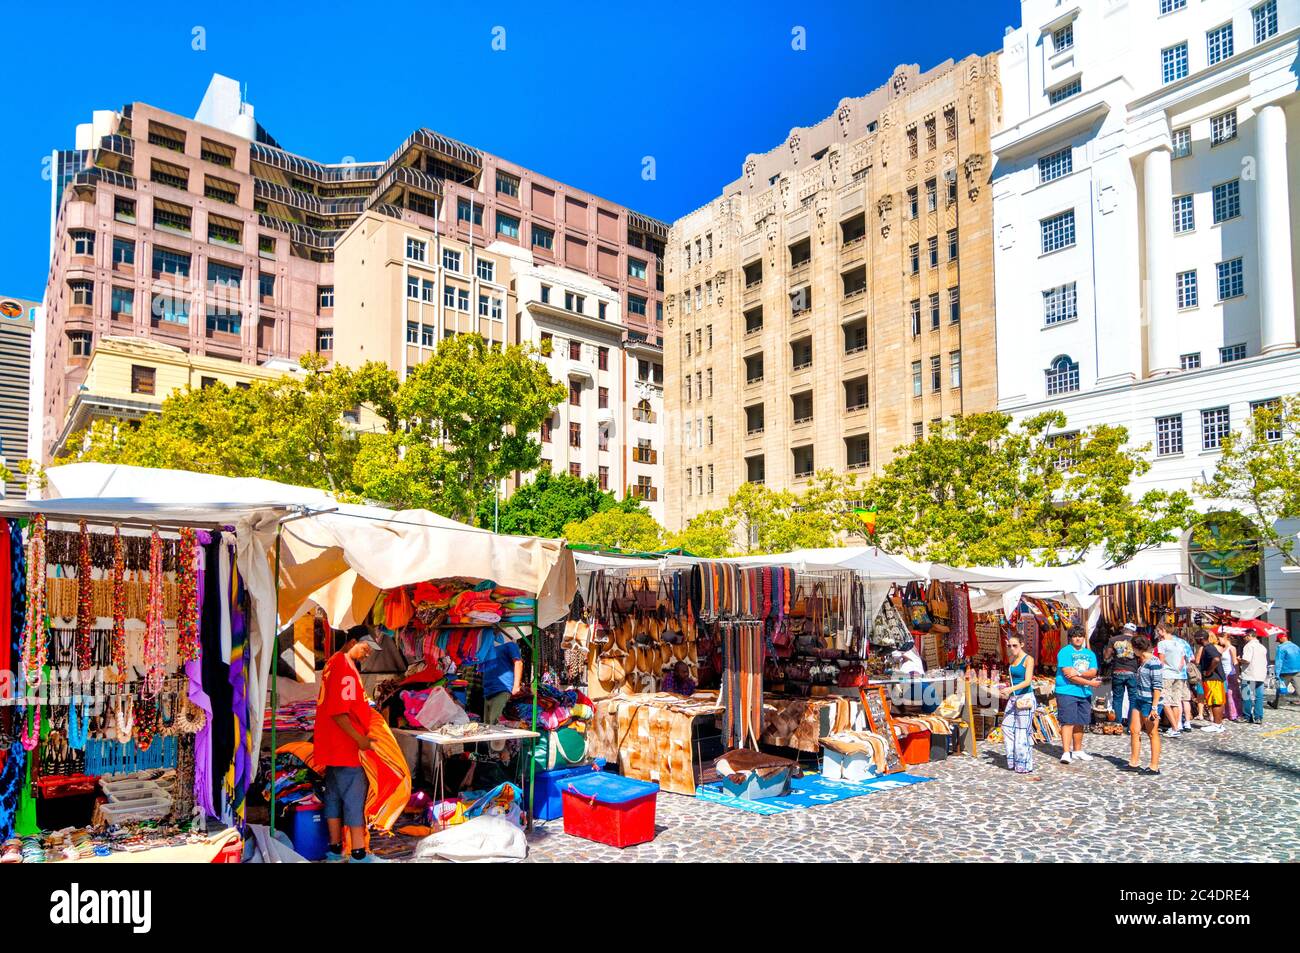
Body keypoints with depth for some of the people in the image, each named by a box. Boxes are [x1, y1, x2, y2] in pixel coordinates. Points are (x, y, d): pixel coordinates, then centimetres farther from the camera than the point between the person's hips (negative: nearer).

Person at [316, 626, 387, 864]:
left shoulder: (335, 662, 13)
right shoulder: (345, 667, -19)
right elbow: (338, 712, -24)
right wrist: (359, 738, -21)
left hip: (333, 746, 10)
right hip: (345, 747, -10)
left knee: (334, 795, 14)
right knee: (355, 797, -5)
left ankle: (335, 849, 22)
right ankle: (359, 854, -1)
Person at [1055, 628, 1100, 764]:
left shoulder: (1090, 654, 14)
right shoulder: (1065, 652, -6)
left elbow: (1093, 672, -1)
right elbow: (1068, 674, -15)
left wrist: (1079, 673, -20)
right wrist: (1090, 683, -13)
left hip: (1085, 693, 6)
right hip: (1067, 693, -6)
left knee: (1080, 723, 13)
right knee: (1068, 722, -9)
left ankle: (1077, 751, 25)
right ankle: (1066, 753, -10)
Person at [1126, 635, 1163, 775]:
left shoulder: (1154, 663, -16)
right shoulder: (1142, 662, 13)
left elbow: (1158, 687, -19)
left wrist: (1154, 707, -21)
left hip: (1150, 702, -9)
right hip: (1139, 700, 9)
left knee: (1152, 733, 1)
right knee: (1134, 730, 11)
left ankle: (1154, 767, 9)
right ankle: (1134, 763, 19)